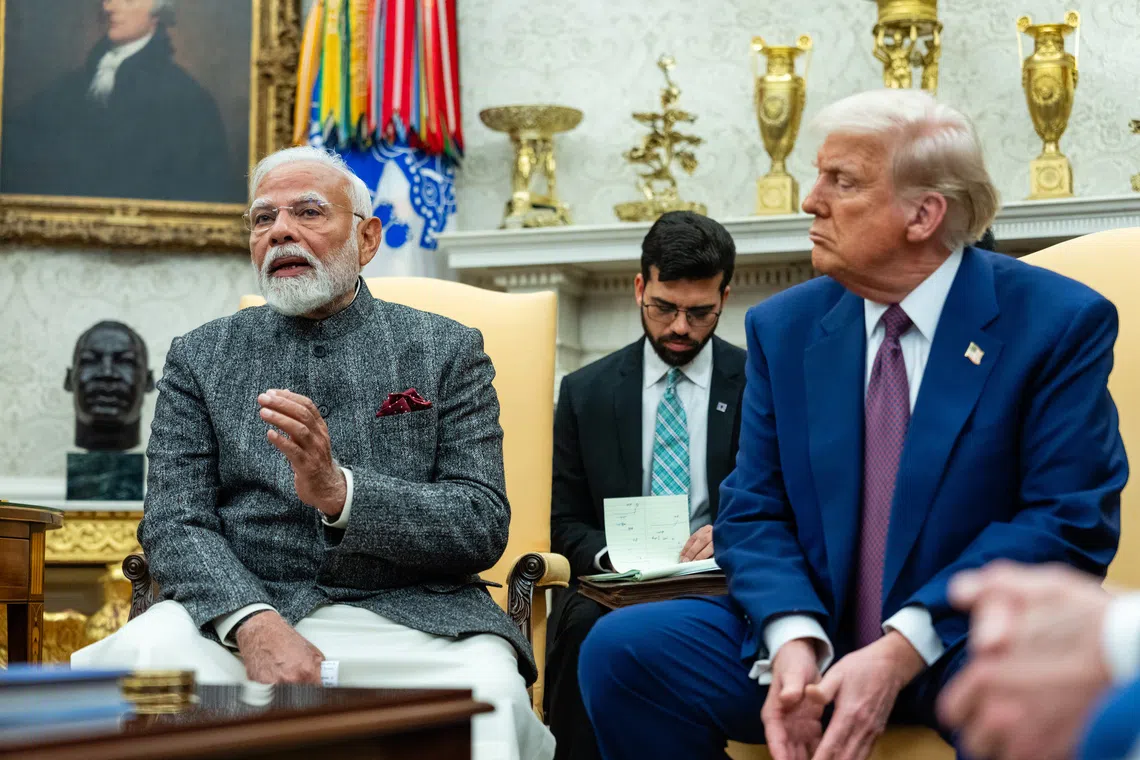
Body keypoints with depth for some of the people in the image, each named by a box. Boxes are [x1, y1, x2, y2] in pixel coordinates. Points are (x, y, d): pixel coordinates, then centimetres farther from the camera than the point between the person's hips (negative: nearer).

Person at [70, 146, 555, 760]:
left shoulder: (447, 350, 10)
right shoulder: (200, 357, 13)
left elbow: (483, 528, 1)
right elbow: (175, 523, 2)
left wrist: (340, 492, -18)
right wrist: (254, 622, -20)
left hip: (406, 614, 0)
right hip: (239, 604, 1)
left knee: (487, 690, -33)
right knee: (144, 651, -32)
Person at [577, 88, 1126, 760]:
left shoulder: (1060, 321, -4)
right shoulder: (784, 328, 9)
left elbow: (1070, 520, -10)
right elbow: (754, 511, 6)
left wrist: (902, 652, -20)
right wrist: (793, 640, -16)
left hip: (970, 646, -4)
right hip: (812, 633, 4)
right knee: (620, 649, -18)